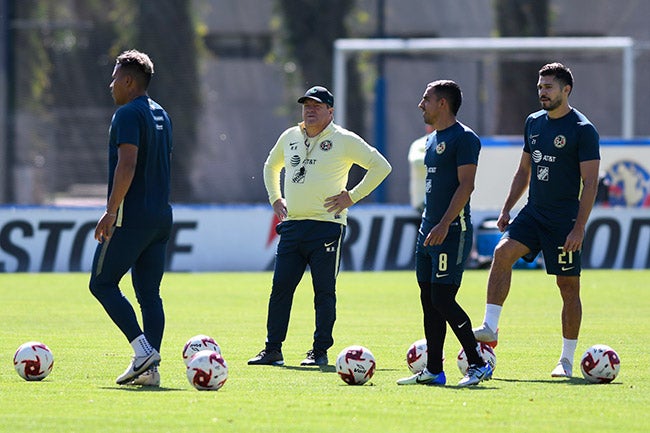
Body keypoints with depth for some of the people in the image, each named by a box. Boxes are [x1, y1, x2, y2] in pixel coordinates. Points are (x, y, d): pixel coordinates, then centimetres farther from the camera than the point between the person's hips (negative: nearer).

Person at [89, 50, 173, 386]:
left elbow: (128, 164, -21)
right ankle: (150, 368, 1)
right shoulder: (161, 115, 17)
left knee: (102, 284, -1)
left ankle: (143, 350, -14)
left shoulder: (128, 114, -11)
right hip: (161, 217, 9)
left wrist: (111, 211, -22)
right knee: (149, 293, 7)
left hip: (131, 217, -9)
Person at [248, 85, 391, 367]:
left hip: (326, 225, -5)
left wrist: (352, 197, -6)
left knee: (324, 291, -2)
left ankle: (320, 351, 3)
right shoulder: (289, 137, 14)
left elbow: (381, 166, -2)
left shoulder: (344, 140, -2)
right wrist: (275, 198, 18)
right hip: (292, 225, 5)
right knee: (280, 288, 1)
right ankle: (272, 350, 5)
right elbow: (271, 166, 33)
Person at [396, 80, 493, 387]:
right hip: (429, 231, 10)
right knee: (429, 300, 8)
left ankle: (479, 365, -6)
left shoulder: (464, 138, -11)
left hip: (452, 232, -10)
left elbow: (466, 185, -18)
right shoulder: (432, 140, 18)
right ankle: (433, 371, 12)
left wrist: (444, 224, -24)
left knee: (443, 299, -13)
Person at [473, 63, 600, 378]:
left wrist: (579, 227, -18)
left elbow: (590, 182, -12)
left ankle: (567, 360, 9)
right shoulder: (533, 123, 10)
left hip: (564, 219, -5)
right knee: (502, 252, -19)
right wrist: (507, 209, 13)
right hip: (533, 212, 6)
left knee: (568, 286, 0)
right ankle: (490, 327, -19)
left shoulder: (582, 130, -9)